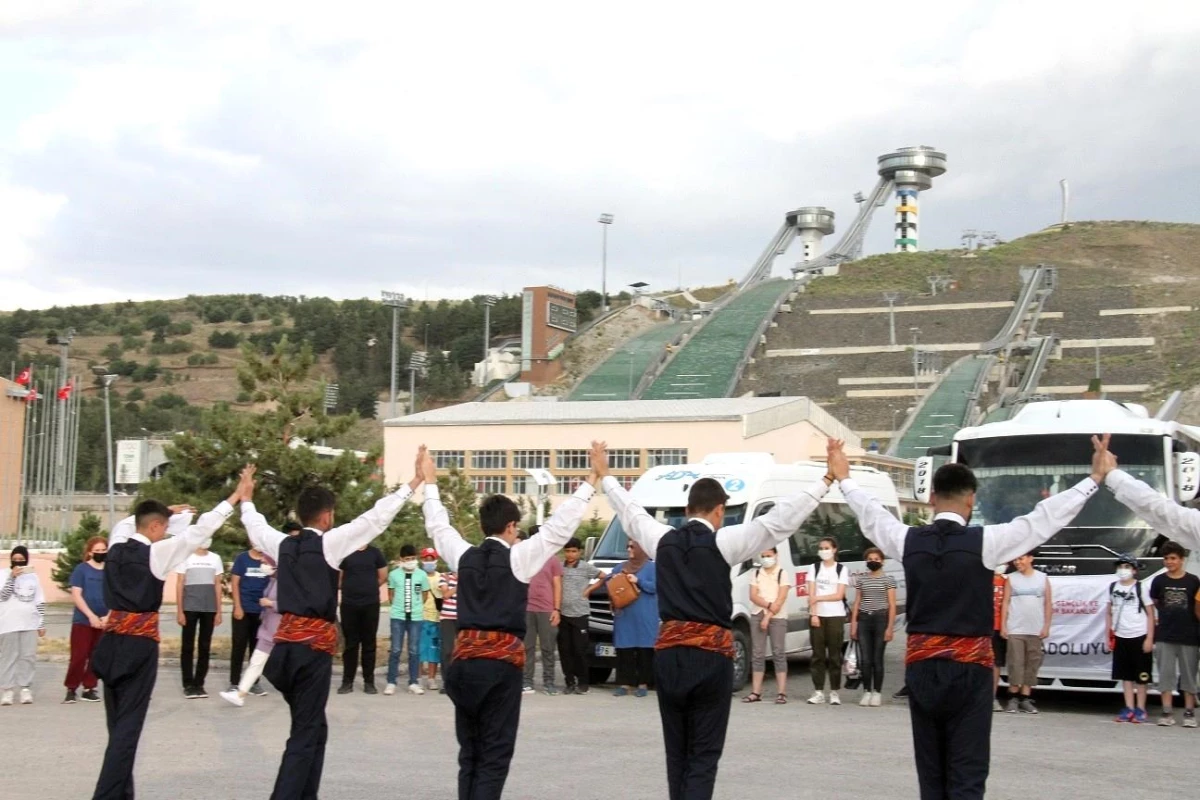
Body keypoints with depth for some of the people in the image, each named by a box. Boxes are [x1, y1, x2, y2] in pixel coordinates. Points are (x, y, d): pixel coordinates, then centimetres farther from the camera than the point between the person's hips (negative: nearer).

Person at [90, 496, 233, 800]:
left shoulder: (116, 548, 7)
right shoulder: (156, 552, -10)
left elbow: (125, 524, 30)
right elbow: (200, 531, -8)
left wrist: (166, 511, 36)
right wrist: (234, 499, 0)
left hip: (112, 641, 7)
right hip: (139, 643, -7)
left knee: (117, 723, 14)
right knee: (128, 726, -4)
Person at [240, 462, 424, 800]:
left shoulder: (283, 543, 9)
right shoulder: (329, 542, -7)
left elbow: (256, 526, 30)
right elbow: (376, 518, -9)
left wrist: (247, 498, 48)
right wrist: (413, 484, -5)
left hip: (286, 642, 7)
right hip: (314, 644, -7)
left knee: (314, 727, 19)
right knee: (305, 734, -4)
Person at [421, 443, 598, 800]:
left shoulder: (464, 555, 6)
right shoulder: (519, 556, -5)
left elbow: (438, 525, 22)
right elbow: (561, 526, -6)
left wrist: (430, 482, 35)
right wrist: (592, 479, -2)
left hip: (464, 660, 4)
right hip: (502, 661, -4)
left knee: (469, 753, 11)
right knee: (494, 756, -1)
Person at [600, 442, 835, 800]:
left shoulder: (663, 540, 5)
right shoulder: (722, 542, -7)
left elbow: (629, 511, 22)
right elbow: (782, 518, -11)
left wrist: (605, 475, 39)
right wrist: (827, 480, -8)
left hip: (669, 653, 4)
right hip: (711, 654, -4)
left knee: (676, 753, 14)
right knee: (704, 756, 0)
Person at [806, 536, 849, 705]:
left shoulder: (842, 569, 4)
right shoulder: (814, 568, 10)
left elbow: (839, 595, -3)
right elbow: (811, 595, 3)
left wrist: (819, 598, -8)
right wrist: (814, 614, -7)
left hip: (835, 616, -2)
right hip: (817, 615, 2)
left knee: (834, 655, -2)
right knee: (818, 654, 1)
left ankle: (834, 692, 2)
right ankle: (818, 692, 3)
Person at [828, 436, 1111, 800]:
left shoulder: (908, 540, 1)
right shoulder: (984, 541, -10)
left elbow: (870, 513, 18)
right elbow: (1045, 517, -6)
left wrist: (844, 479, 35)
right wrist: (1095, 478, 0)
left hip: (920, 668, 4)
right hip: (968, 668, -4)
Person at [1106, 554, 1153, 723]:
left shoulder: (1141, 588, -6)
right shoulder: (1113, 587, 7)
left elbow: (1150, 614, -5)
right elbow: (1109, 612, 16)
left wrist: (1149, 638, -10)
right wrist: (1109, 635, 10)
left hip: (1139, 637, -5)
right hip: (1120, 637, 5)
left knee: (1141, 676, 2)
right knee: (1125, 675, 8)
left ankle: (1140, 709, 8)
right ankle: (1129, 708, 14)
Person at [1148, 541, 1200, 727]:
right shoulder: (1159, 581, 4)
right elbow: (1152, 605, 13)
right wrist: (1156, 619, 5)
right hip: (1164, 636, 1)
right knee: (1166, 674, 2)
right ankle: (1166, 713, 5)